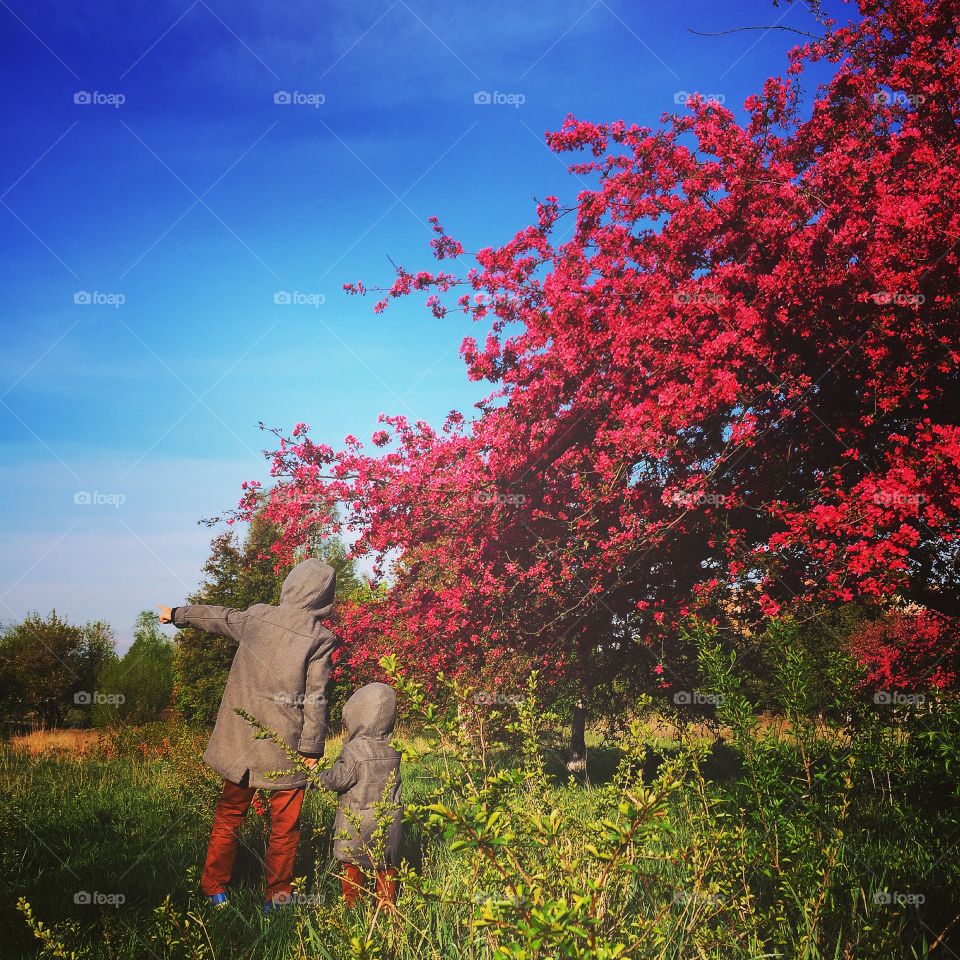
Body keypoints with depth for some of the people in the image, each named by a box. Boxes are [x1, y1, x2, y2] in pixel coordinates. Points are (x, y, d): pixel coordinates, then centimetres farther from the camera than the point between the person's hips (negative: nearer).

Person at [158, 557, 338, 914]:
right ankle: (278, 895, 18)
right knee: (284, 827, 11)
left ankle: (214, 888, 28)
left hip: (242, 742, 4)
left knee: (229, 815, 19)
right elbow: (316, 699, -14)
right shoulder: (320, 639, -14)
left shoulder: (256, 617, -1)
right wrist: (313, 749, -6)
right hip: (287, 749, -4)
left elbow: (217, 617, 17)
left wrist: (178, 614, 36)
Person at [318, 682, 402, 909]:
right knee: (386, 865, 14)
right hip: (389, 819, 6)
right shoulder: (392, 749, 1)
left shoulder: (354, 749, -18)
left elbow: (338, 779, -16)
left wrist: (318, 777, 1)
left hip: (358, 821, -6)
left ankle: (352, 905, 11)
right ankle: (387, 906, 21)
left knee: (353, 864, 7)